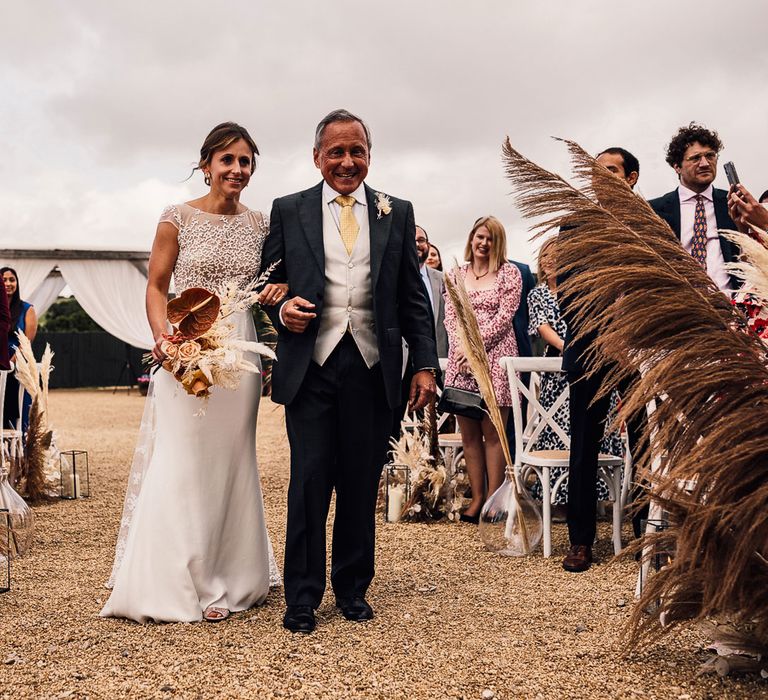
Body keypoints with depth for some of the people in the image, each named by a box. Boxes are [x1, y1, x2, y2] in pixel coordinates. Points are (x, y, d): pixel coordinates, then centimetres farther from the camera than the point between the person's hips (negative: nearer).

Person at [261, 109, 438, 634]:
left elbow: (413, 297, 10)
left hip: (373, 369, 1)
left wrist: (426, 365, 3)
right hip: (311, 368, -1)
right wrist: (281, 310, -11)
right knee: (309, 483, -1)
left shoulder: (397, 213, 11)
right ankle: (303, 596, 11)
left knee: (361, 485, 7)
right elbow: (268, 284, 12)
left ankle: (353, 587, 22)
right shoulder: (289, 211, 9)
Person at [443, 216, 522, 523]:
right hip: (460, 359, 4)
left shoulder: (509, 272, 3)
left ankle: (493, 499, 0)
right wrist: (460, 347, -8)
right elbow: (450, 317, 9)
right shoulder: (456, 274, 14)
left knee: (492, 431, -4)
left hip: (494, 357, -4)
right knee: (468, 432, 4)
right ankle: (476, 497, 11)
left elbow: (504, 316, -5)